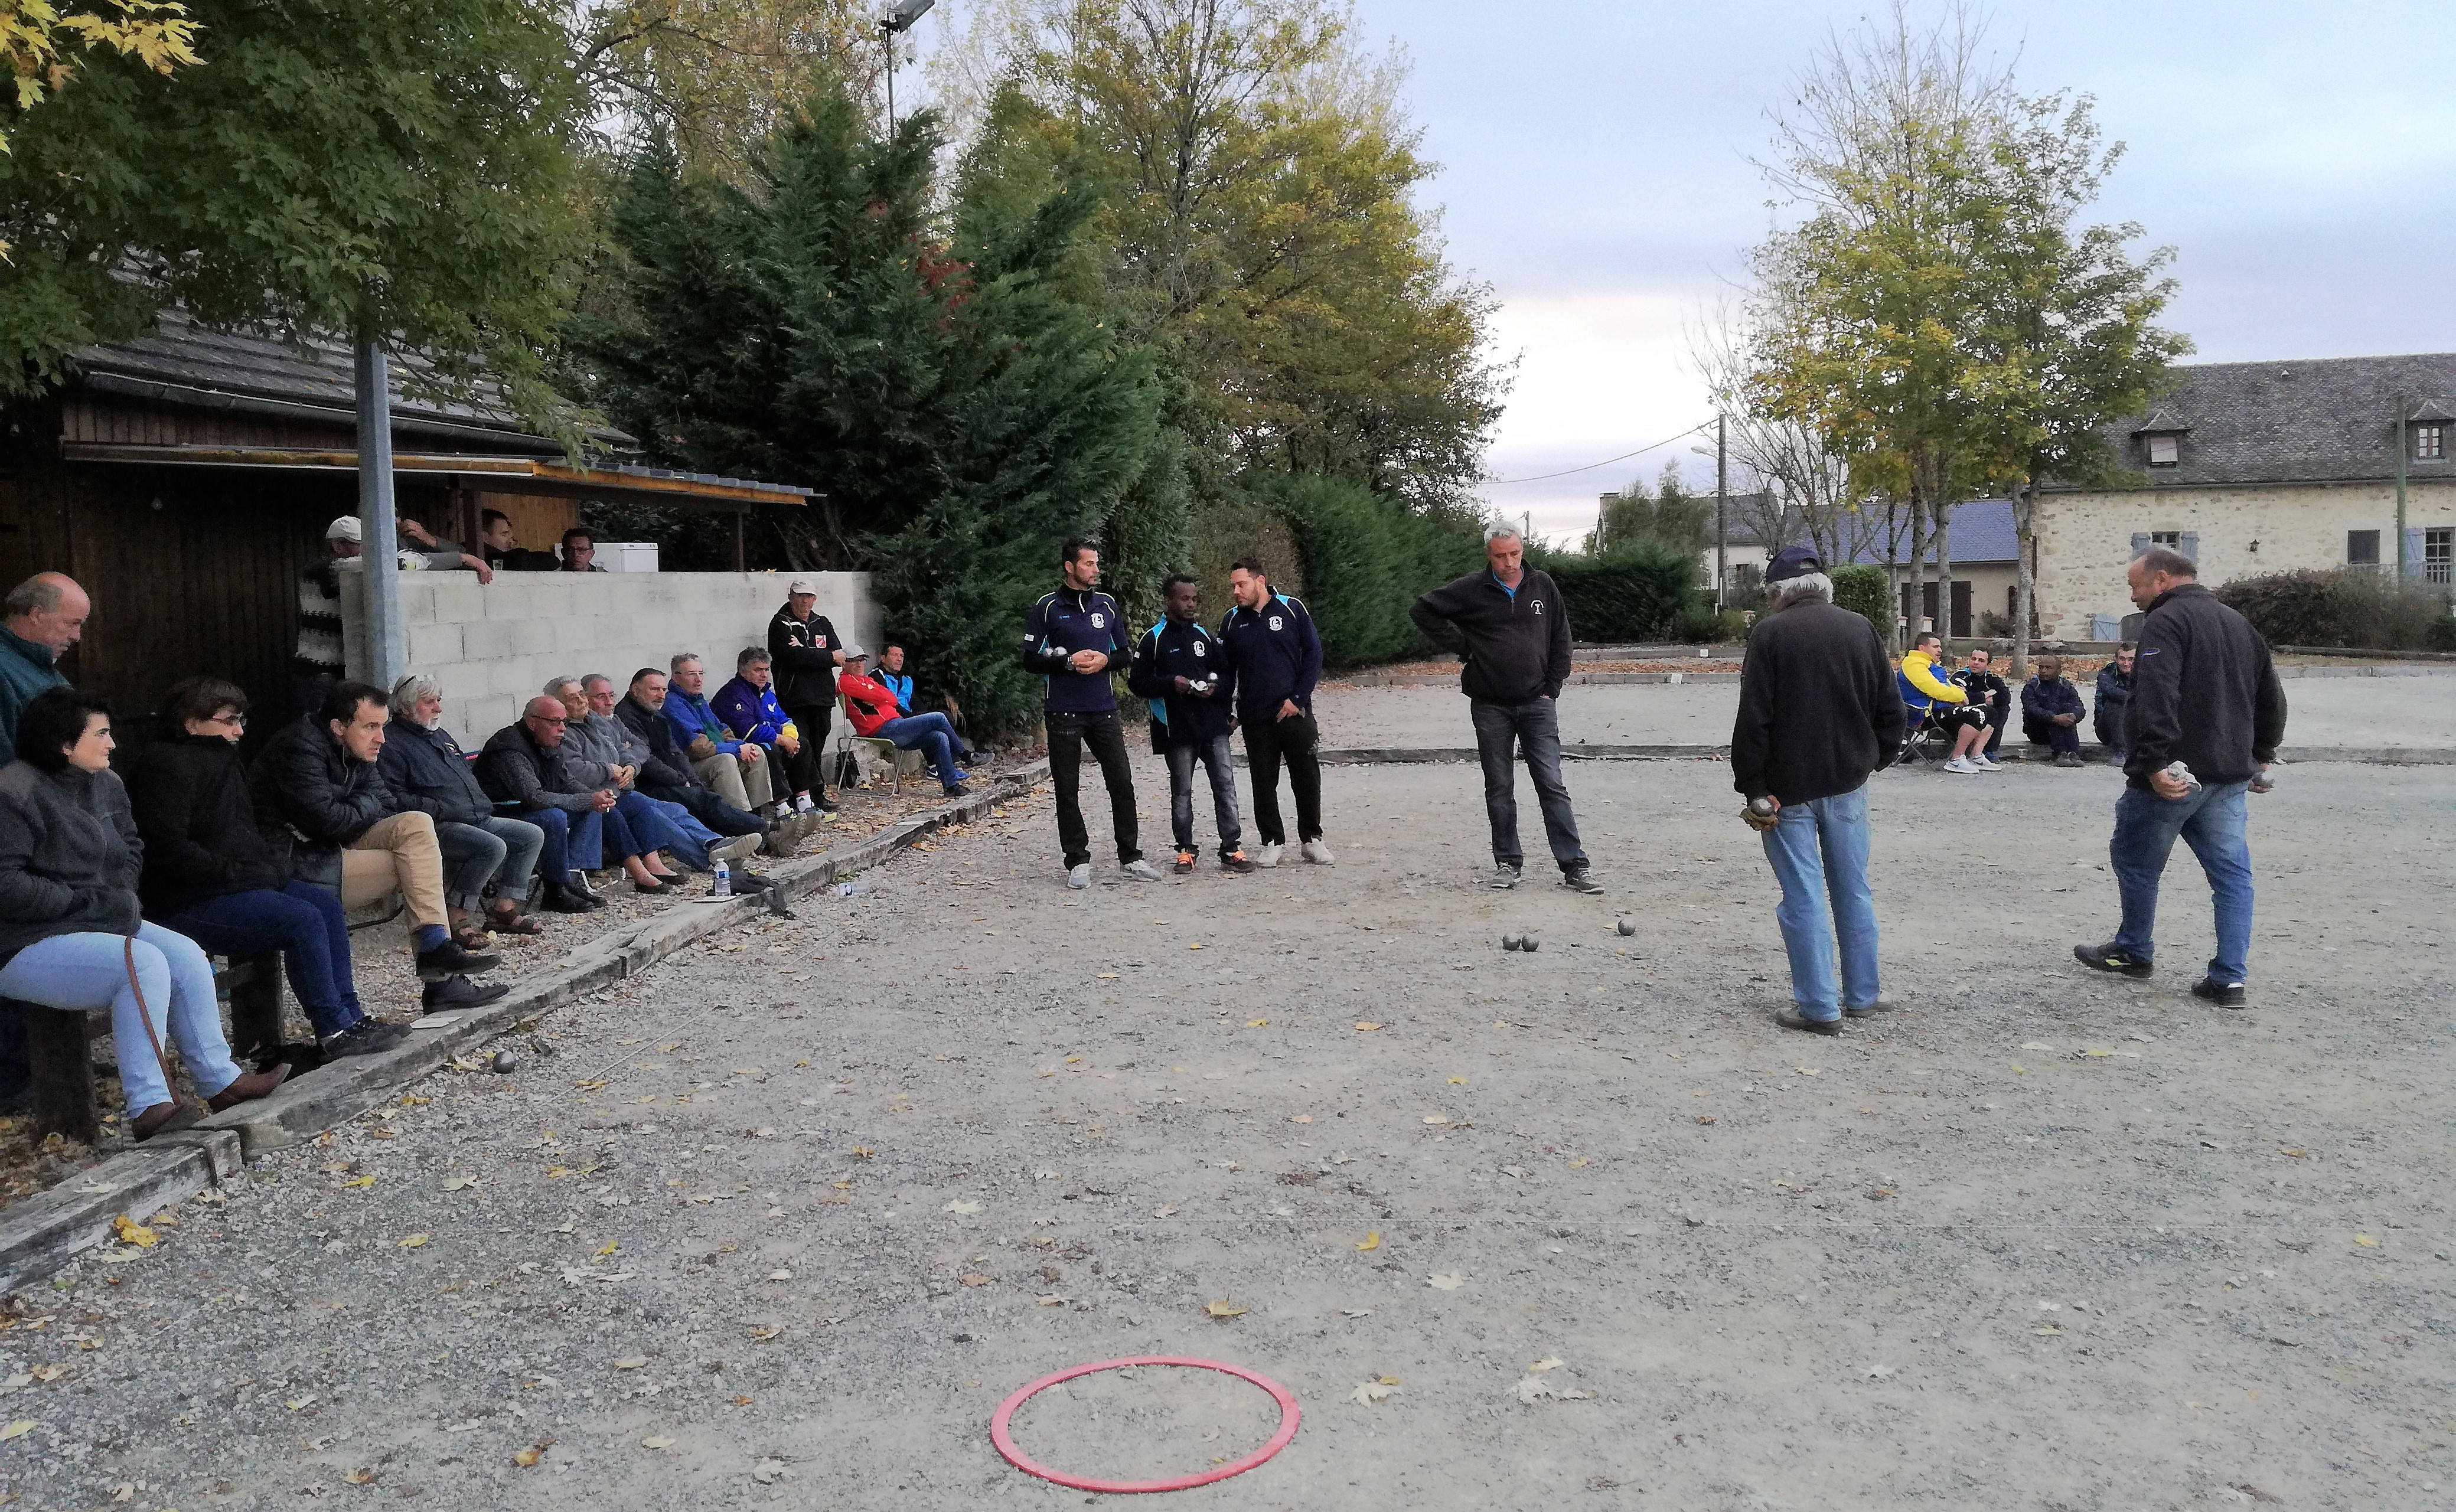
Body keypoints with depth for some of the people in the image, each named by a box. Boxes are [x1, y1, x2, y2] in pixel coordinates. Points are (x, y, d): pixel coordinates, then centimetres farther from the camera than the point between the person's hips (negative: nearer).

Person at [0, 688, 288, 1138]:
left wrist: (120, 894, 0)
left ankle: (221, 1081, -2)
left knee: (187, 955, -10)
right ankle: (149, 1109, -26)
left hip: (99, 924, 9)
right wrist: (92, 900, -20)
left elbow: (131, 849, 20)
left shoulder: (105, 784, 7)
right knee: (146, 964, -28)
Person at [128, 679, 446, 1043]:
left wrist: (271, 863, 11)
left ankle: (350, 1016, -1)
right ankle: (334, 1032, -17)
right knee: (304, 920, -24)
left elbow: (248, 828, 30)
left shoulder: (224, 760, 20)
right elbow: (169, 849, -22)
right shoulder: (165, 765, -12)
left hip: (245, 880, 11)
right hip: (188, 903, -11)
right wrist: (234, 873, -19)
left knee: (328, 907, -2)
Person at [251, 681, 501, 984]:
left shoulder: (358, 752, 9)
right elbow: (326, 819, -25)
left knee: (417, 824, -11)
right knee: (412, 865, -18)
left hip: (335, 845, 9)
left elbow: (387, 808, 8)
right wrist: (366, 806, -6)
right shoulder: (300, 747, -18)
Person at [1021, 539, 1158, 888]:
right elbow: (1030, 660, -1)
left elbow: (1125, 653, 16)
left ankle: (1130, 857, 11)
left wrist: (1104, 660, -6)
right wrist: (1070, 661, -15)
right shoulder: (1048, 608, -1)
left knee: (1122, 782, 1)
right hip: (1063, 711, -3)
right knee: (1067, 790, 1)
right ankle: (1078, 862, 9)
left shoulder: (1107, 605, 11)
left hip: (1104, 709, 3)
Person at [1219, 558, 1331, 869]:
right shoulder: (1232, 621, 5)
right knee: (1264, 783, 5)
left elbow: (1313, 654, -3)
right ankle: (1272, 842, 16)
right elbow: (1225, 669, 11)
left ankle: (1311, 839, 17)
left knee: (1307, 778, 3)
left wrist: (1298, 699, -10)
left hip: (1295, 712, -2)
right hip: (1255, 719, 2)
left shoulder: (1292, 609, -2)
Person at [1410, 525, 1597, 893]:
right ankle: (1507, 862, 16)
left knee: (1552, 784, -3)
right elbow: (1424, 611, 3)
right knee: (1499, 788, 6)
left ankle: (1575, 866, -3)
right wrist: (1463, 647, -1)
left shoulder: (1543, 585, 5)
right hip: (1491, 707, 0)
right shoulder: (1471, 590, -2)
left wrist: (1552, 688, 3)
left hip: (1537, 704, 0)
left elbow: (1560, 639, 11)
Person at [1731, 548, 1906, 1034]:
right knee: (1853, 890, 15)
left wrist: (1753, 788, -8)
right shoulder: (1861, 629, 5)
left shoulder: (1770, 634, -10)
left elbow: (1753, 720, -13)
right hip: (1847, 783, 5)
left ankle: (1819, 1007, 3)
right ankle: (1862, 994, 23)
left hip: (1788, 788, -4)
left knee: (1803, 897, 1)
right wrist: (1875, 759, 20)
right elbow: (1890, 709, 8)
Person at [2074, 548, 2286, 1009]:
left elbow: (2157, 699, -24)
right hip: (2229, 776, 8)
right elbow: (2272, 699, 23)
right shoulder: (2238, 624, 17)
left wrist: (2156, 762, -29)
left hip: (2169, 778, -8)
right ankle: (2230, 979, 5)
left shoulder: (2166, 620, -11)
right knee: (2231, 871, 6)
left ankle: (2133, 951, 24)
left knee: (2137, 861, 10)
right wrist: (2259, 757, 27)